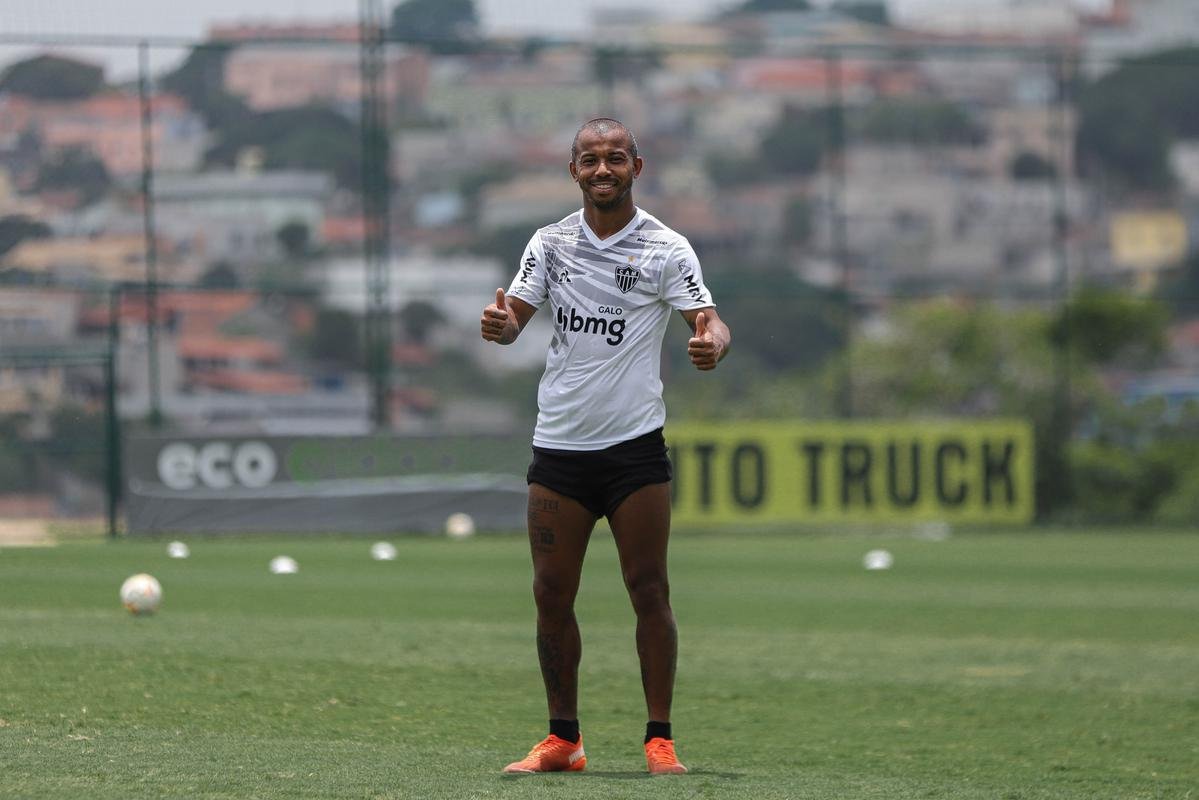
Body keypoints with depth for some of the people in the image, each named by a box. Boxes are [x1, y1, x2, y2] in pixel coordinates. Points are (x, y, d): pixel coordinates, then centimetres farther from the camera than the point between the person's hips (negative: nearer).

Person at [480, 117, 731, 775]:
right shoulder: (551, 242, 7)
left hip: (634, 444, -3)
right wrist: (499, 323, -22)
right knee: (551, 595, 2)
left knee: (649, 591, -5)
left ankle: (660, 739, 1)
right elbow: (515, 316, 2)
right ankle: (563, 739, 11)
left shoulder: (666, 248, -2)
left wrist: (712, 343, -34)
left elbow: (708, 320, -10)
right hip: (559, 444, 3)